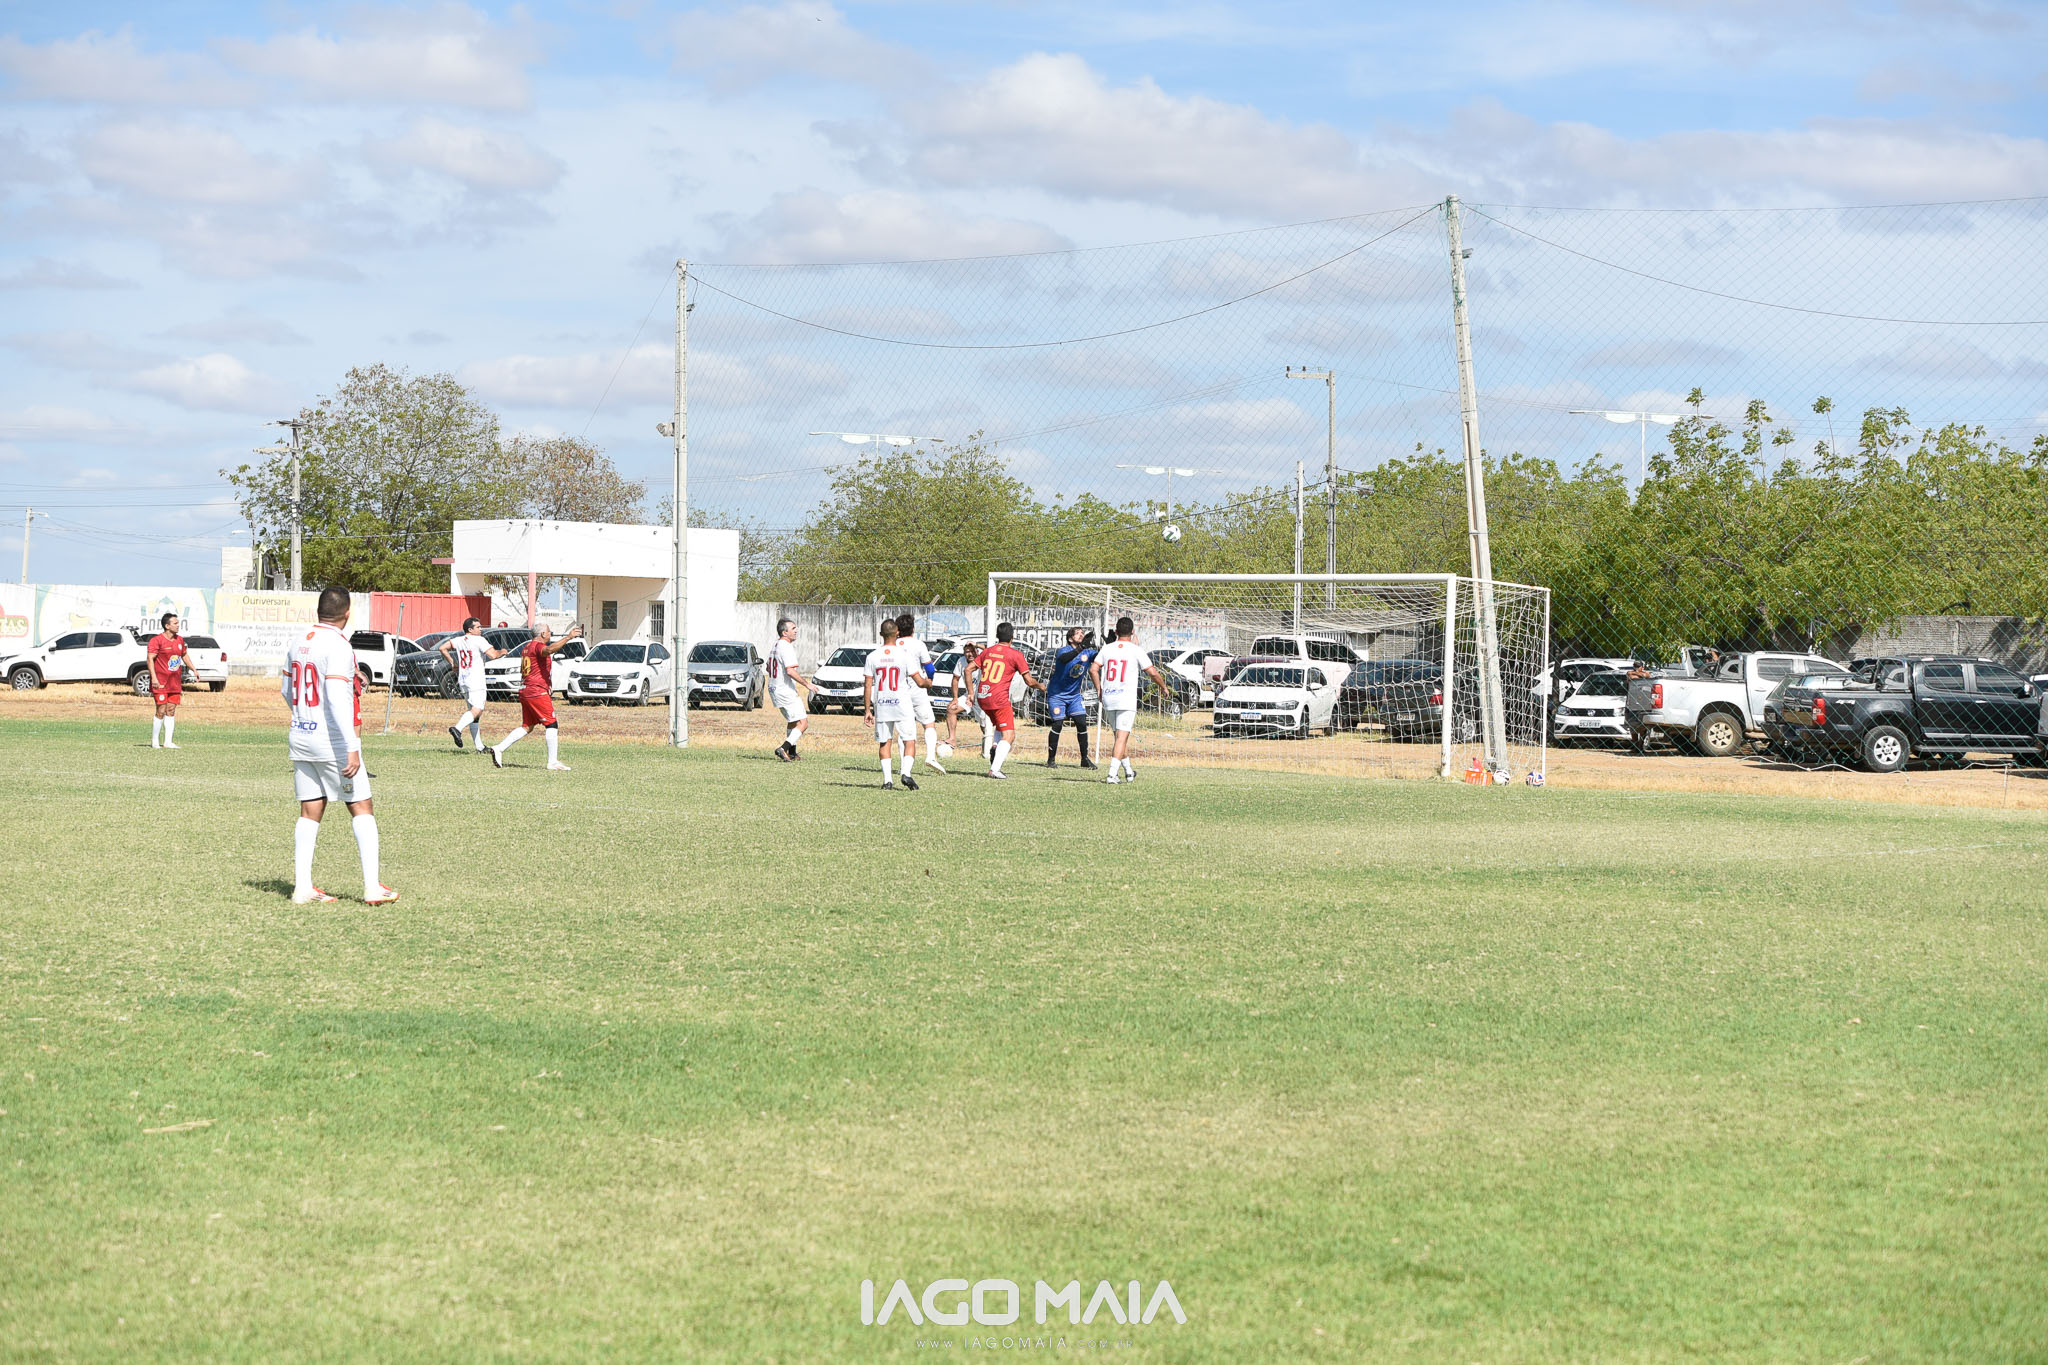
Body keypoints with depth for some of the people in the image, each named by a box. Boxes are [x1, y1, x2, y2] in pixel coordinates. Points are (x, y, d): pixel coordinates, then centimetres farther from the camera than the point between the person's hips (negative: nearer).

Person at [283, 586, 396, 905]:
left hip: (300, 736, 7)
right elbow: (337, 700, -23)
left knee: (310, 812, 9)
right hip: (333, 741, -7)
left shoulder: (300, 643, 9)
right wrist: (352, 749, -24)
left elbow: (287, 691, 21)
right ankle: (372, 887, -4)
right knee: (362, 809, 0)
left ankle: (302, 887, 4)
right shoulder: (338, 647, -15)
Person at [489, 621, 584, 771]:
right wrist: (568, 637, -41)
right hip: (537, 691, -9)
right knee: (551, 724, -3)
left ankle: (499, 749, 5)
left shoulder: (526, 647, 18)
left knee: (526, 727, 14)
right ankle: (553, 762, -6)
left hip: (524, 691, 9)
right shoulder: (538, 646, -11)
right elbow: (549, 649, -36)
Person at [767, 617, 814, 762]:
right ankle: (783, 748, -21)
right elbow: (790, 671, -27)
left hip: (773, 689, 10)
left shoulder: (774, 646, 13)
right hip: (786, 691, -10)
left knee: (793, 721, 24)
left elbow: (769, 668, 24)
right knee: (803, 723, -9)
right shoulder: (786, 647, -17)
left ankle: (792, 752, 26)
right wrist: (806, 683, -18)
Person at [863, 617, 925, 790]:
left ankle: (887, 780, 5)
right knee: (909, 741, 4)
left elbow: (867, 685, 0)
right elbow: (919, 682, -7)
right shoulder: (904, 654, -8)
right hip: (901, 703, -3)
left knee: (884, 742, 11)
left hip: (881, 705, 3)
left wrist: (867, 710, 6)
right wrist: (928, 682, 16)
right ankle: (906, 772, -16)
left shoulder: (873, 656, -1)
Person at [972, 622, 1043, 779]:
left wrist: (971, 692, 16)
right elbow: (1029, 681, -3)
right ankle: (994, 769, -18)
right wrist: (1041, 686, 17)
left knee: (1000, 727, 29)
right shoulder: (1016, 654, -2)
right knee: (1009, 736, -4)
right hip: (999, 699, -6)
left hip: (982, 697, 6)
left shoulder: (987, 651, 13)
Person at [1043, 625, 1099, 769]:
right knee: (1057, 724, -9)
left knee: (1082, 723, -4)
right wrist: (1081, 648, -54)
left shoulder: (1088, 652, -2)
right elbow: (1063, 658, -42)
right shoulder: (1065, 651, -20)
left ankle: (1085, 759, 6)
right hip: (1057, 694, -5)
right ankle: (1051, 759, 2)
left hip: (1075, 695, 5)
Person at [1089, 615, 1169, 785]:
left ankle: (1128, 772, 29)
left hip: (1108, 699, 5)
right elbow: (1153, 672, -4)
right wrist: (1163, 687, 13)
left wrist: (1099, 689, 13)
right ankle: (1112, 774, -19)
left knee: (1120, 737, 18)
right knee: (1122, 738, -7)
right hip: (1127, 699, -5)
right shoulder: (1135, 650, -5)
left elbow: (1093, 669, 0)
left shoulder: (1106, 649, 6)